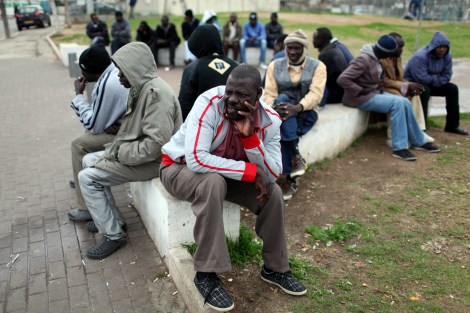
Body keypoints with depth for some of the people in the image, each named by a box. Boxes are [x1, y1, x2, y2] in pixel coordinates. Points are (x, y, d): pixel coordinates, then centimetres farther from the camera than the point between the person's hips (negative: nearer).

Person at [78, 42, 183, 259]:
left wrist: (121, 153, -20)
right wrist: (117, 148, 3)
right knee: (89, 160, 17)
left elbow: (156, 143, -31)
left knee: (87, 178, -11)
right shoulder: (141, 88, 8)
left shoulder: (155, 93, -24)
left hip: (152, 160, -10)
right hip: (138, 152, 10)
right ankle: (113, 220, 20)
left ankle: (113, 236, 0)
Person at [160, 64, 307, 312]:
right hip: (180, 167, -4)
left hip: (225, 174, 4)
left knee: (272, 193, -13)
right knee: (213, 181, -37)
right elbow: (196, 160, -39)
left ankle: (275, 268, 9)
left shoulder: (269, 121, -15)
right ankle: (206, 274, -22)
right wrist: (251, 171, -35)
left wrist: (250, 135, -35)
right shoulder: (209, 103, -29)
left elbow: (272, 175, -22)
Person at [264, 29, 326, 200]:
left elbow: (315, 93, -15)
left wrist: (297, 108, -35)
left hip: (305, 113, -1)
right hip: (283, 111, 2)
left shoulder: (317, 66, 0)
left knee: (282, 129, -35)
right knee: (282, 100, -36)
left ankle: (289, 178, -27)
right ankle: (296, 156, -36)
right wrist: (274, 107, -26)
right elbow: (269, 93, -2)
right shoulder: (275, 65, 6)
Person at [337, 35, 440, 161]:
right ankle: (399, 148, -18)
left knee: (405, 102, -3)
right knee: (397, 103, -22)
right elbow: (342, 79, -29)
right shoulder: (363, 60, -21)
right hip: (361, 98, -9)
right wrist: (360, 91, -22)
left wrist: (379, 88, 3)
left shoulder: (374, 57, 7)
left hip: (374, 92, 9)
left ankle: (419, 142, 10)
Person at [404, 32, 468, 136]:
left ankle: (452, 125, 3)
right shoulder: (420, 56, -28)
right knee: (424, 91, -37)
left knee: (452, 88, -5)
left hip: (430, 84, 8)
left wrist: (433, 81, -19)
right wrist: (435, 78, -14)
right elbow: (422, 79, -33)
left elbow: (446, 76, -3)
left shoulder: (447, 56, -4)